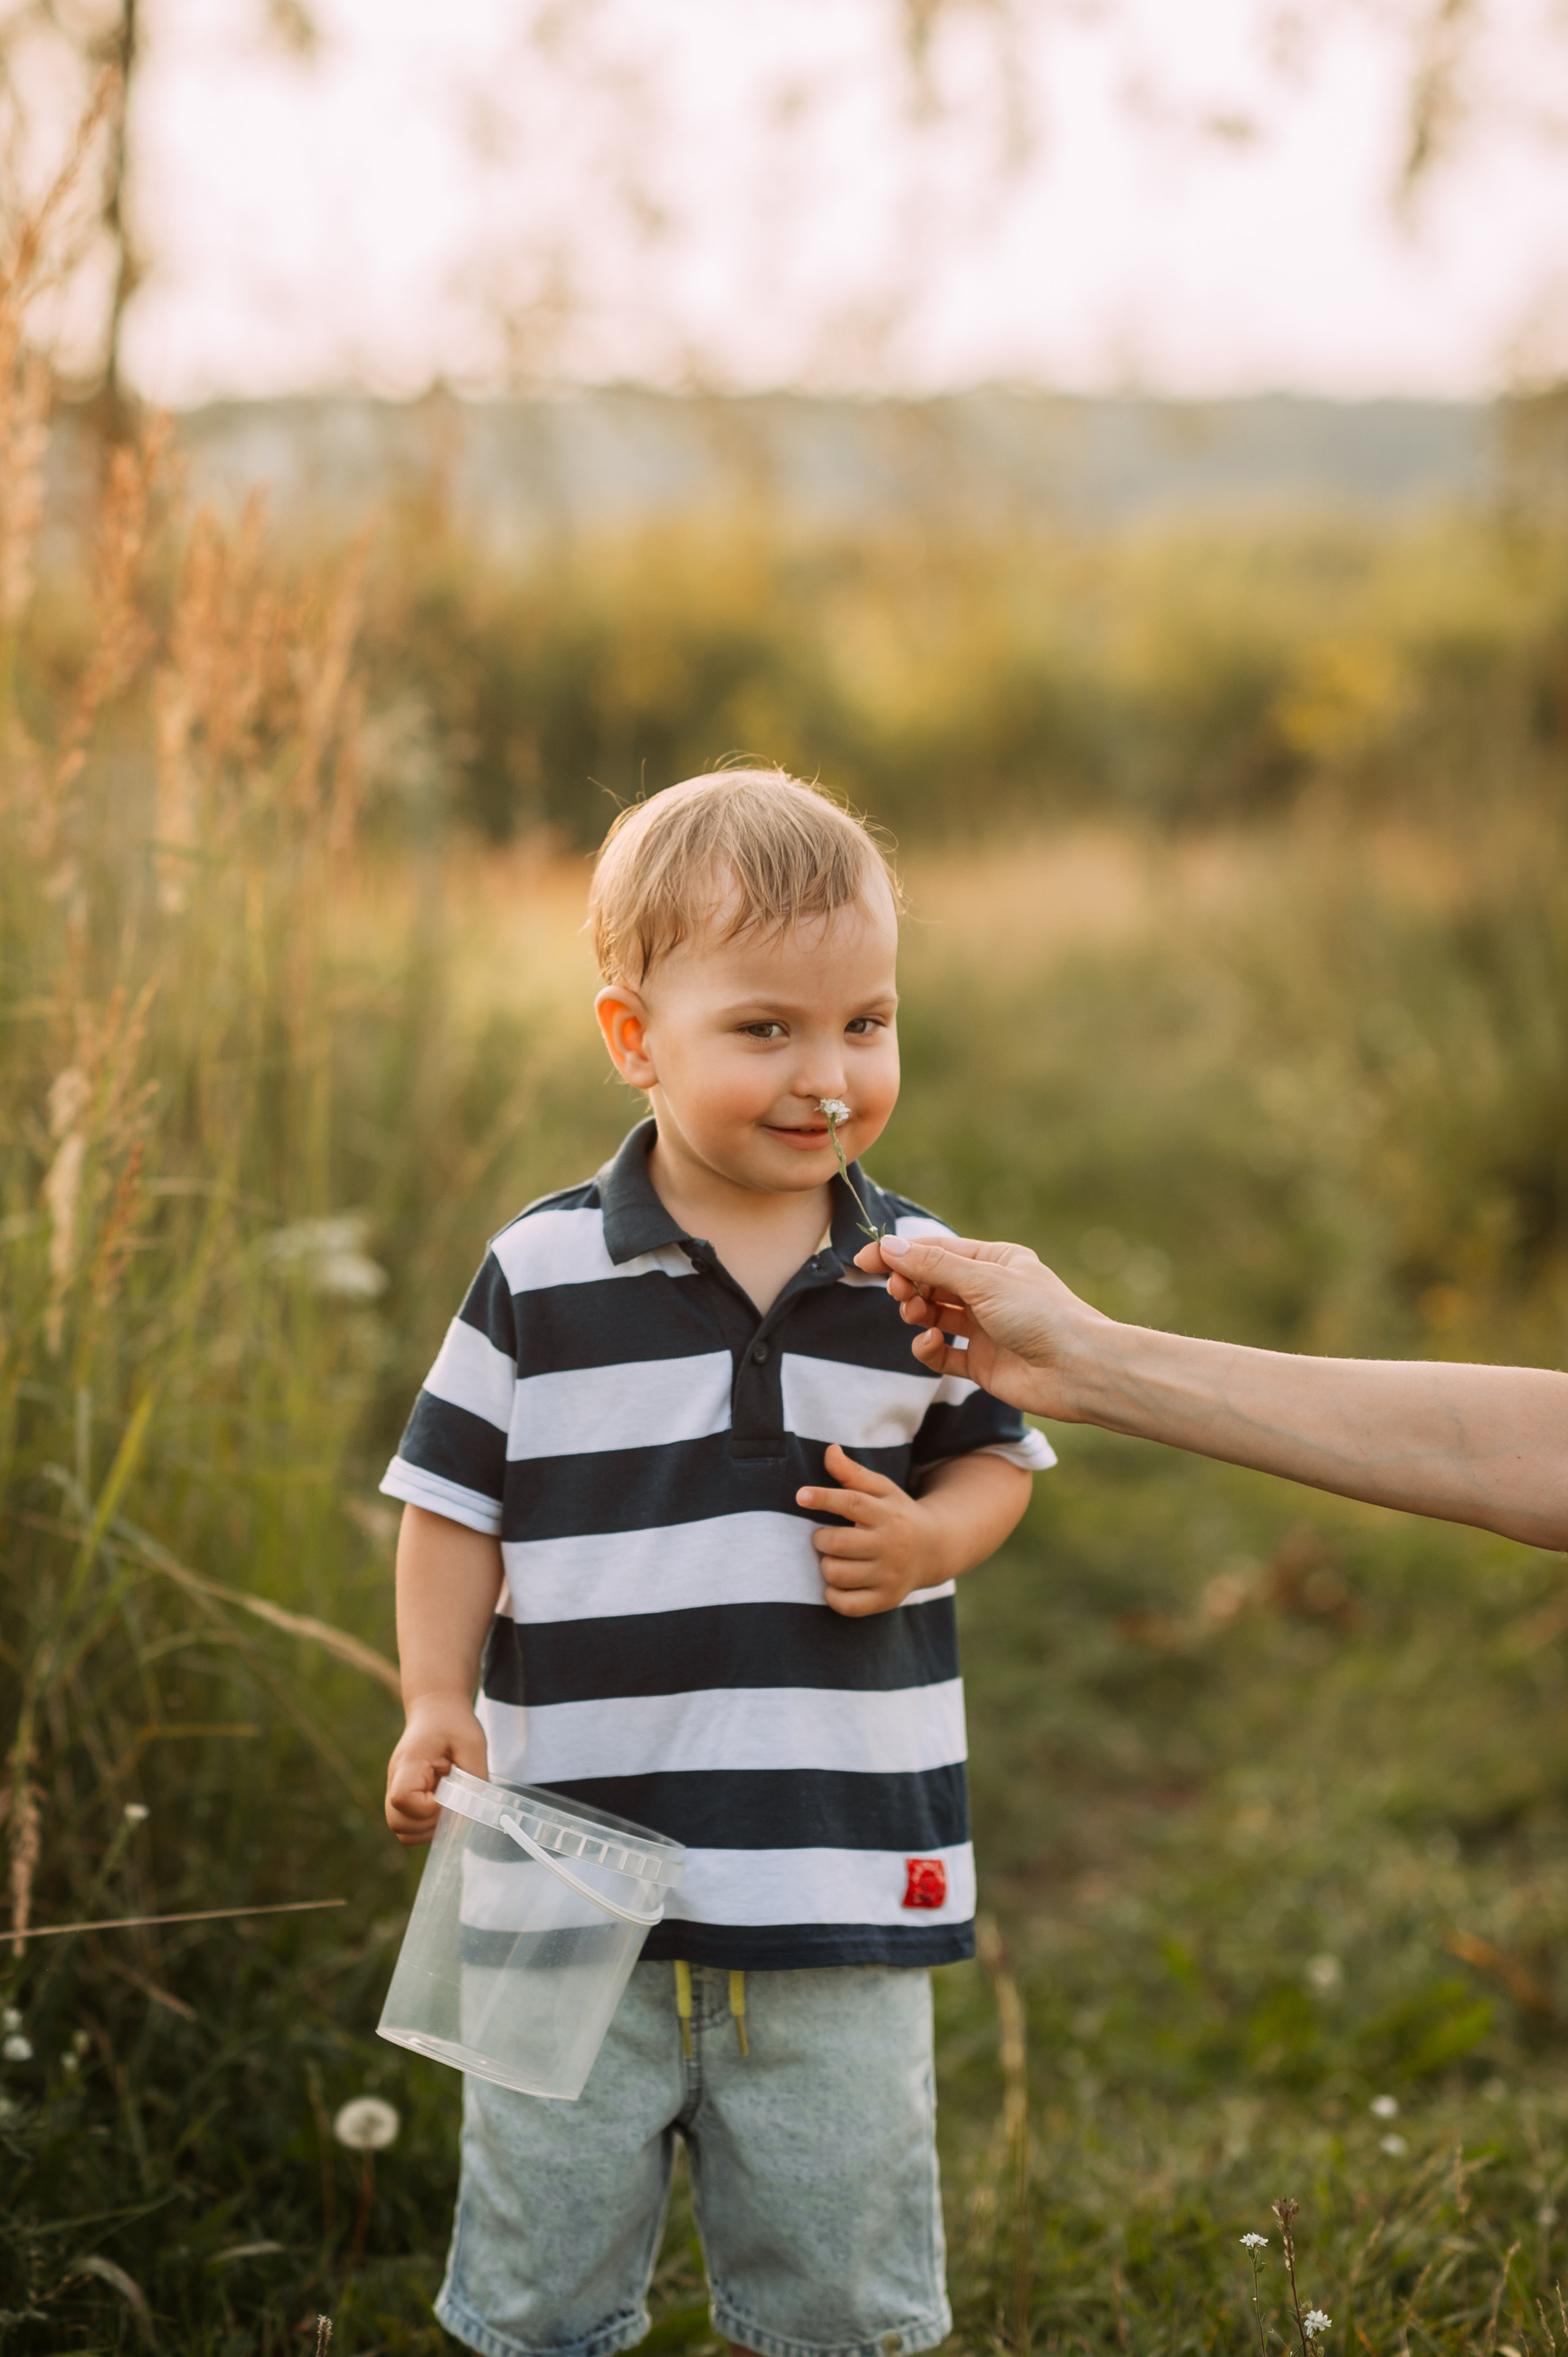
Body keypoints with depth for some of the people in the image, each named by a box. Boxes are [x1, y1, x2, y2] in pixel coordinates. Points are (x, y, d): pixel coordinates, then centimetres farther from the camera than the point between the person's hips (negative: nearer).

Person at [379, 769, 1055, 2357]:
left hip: (845, 1879, 1)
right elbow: (456, 1499, 3)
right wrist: (436, 1705, -8)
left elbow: (995, 1451, 13)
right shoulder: (542, 1274, -5)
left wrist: (932, 1539, -8)